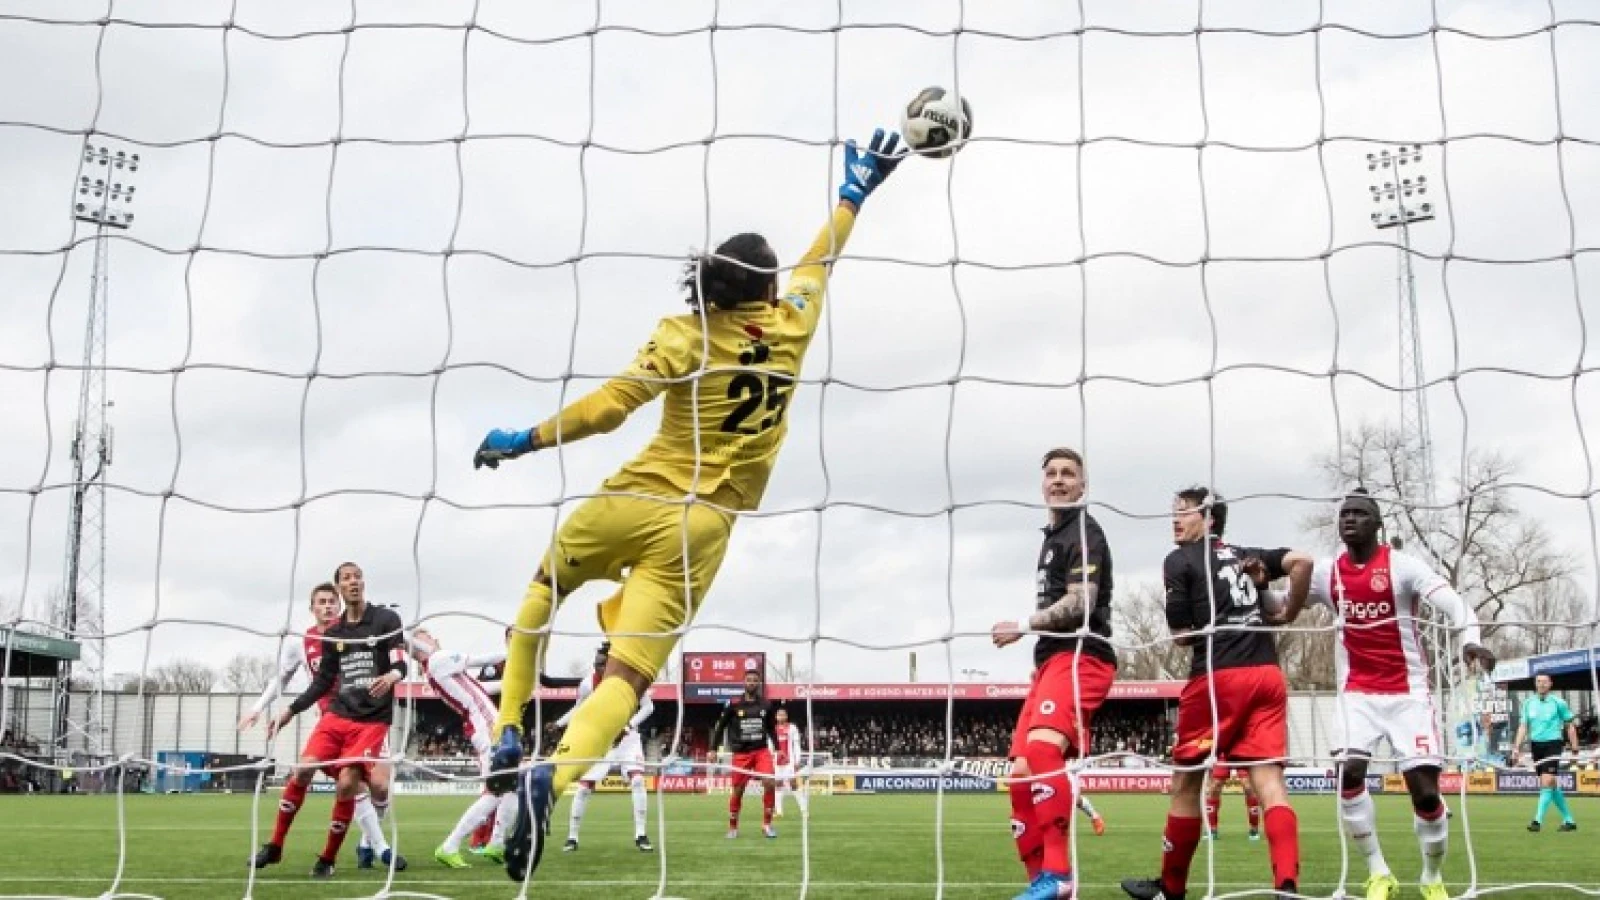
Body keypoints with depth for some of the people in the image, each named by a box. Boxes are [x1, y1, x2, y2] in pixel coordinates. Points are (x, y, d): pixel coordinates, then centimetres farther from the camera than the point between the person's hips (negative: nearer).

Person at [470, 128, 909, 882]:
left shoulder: (687, 335, -4)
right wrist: (856, 189, 38)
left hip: (634, 503, -1)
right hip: (701, 531, 1)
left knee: (544, 589, 29)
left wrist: (523, 441, -3)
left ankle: (508, 736, 21)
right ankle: (552, 778, -33)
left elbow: (607, 407, -13)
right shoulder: (791, 327, 5)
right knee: (627, 677, -5)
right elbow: (821, 258, 24)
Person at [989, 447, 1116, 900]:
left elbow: (1080, 602, -16)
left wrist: (1024, 625, -12)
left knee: (1042, 748, -31)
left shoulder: (1084, 532, -5)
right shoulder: (1052, 536, 23)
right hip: (1051, 659, 10)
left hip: (1080, 657, -10)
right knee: (1022, 773, 5)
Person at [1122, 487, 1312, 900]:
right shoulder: (1247, 556, 20)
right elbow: (1302, 561, 4)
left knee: (1186, 781, 9)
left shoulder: (1179, 560, 5)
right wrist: (1287, 612, 13)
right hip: (1267, 674, 5)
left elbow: (1182, 634, -1)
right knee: (1269, 780, -2)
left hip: (1217, 677, -5)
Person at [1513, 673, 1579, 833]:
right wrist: (1517, 746, -2)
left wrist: (1574, 747, 3)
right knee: (1552, 786, 10)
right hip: (1535, 745, 5)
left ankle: (1538, 820, -18)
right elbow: (1523, 726, 9)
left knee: (1547, 782, -17)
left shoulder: (1558, 703, -2)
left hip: (1552, 744, -5)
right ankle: (1569, 820, 23)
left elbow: (1570, 726, 5)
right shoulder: (1528, 703, 8)